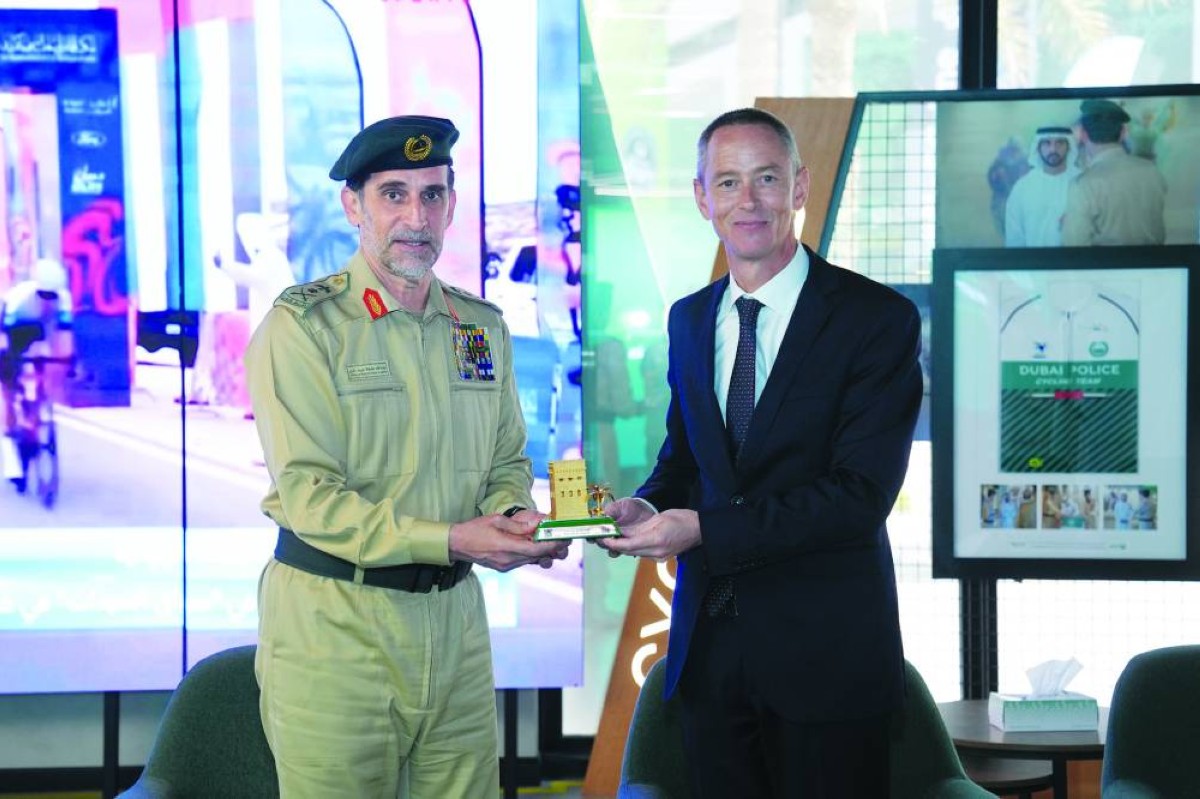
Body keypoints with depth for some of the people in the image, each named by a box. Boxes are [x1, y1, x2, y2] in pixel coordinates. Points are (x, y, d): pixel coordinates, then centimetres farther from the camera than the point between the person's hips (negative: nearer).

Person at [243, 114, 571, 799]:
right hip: (334, 621, -5)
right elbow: (309, 496, -15)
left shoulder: (483, 326, 11)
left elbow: (508, 464, 16)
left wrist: (512, 517, -8)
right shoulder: (302, 325, -8)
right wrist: (450, 539, -22)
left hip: (455, 615, 5)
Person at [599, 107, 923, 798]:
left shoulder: (879, 318, -9)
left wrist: (702, 529, -21)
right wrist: (648, 506, -4)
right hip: (708, 642, 5)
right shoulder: (689, 320, 11)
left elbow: (860, 494, -17)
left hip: (825, 651, -5)